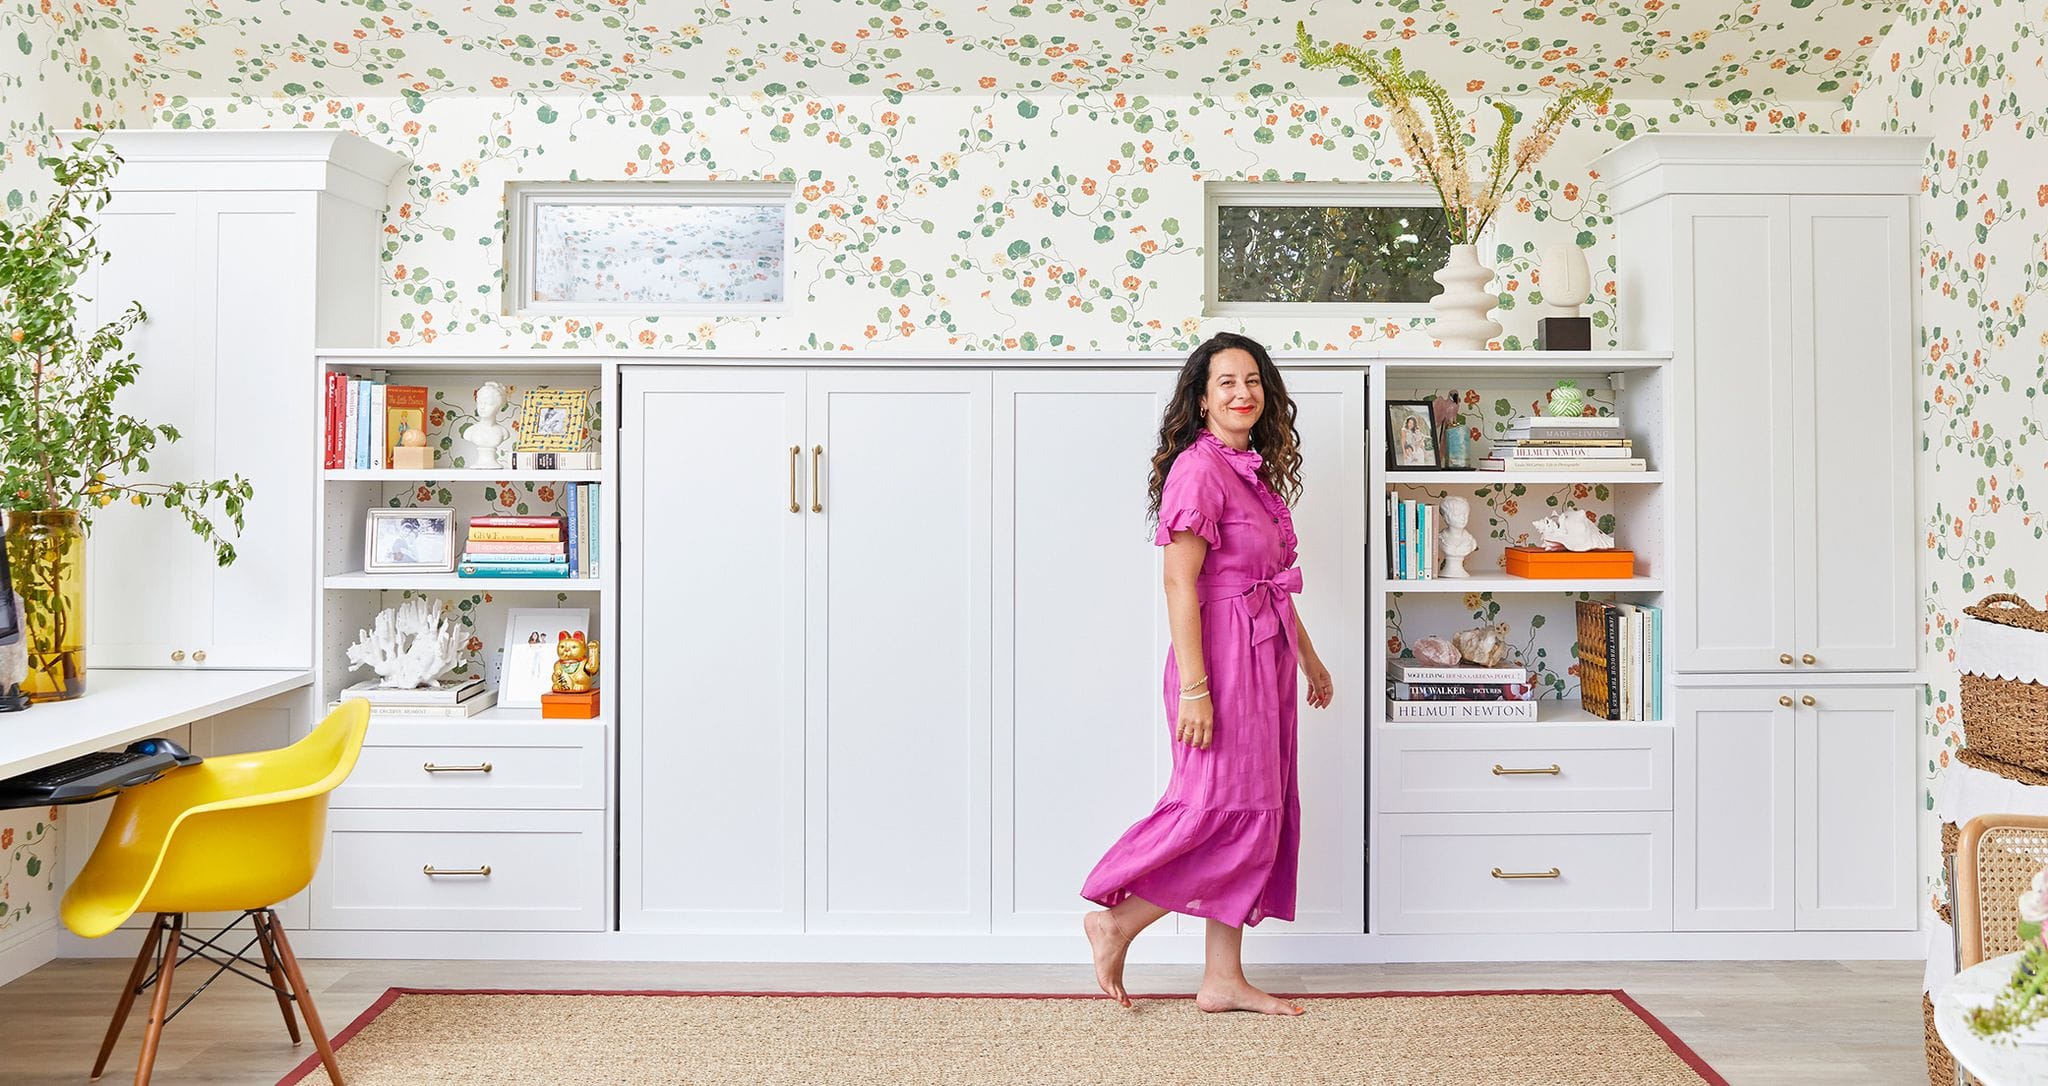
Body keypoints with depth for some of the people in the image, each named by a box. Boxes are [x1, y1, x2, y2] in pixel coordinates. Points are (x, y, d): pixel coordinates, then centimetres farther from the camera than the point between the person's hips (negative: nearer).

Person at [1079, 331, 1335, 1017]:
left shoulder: (1255, 471, 15)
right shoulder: (1198, 470, -13)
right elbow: (1180, 584, -18)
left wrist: (1307, 656, 25)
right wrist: (1193, 688, -22)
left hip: (1266, 658, 9)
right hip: (1224, 655, -9)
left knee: (1257, 816, 9)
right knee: (1229, 811, -8)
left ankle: (1224, 979, 17)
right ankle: (1115, 921, 9)